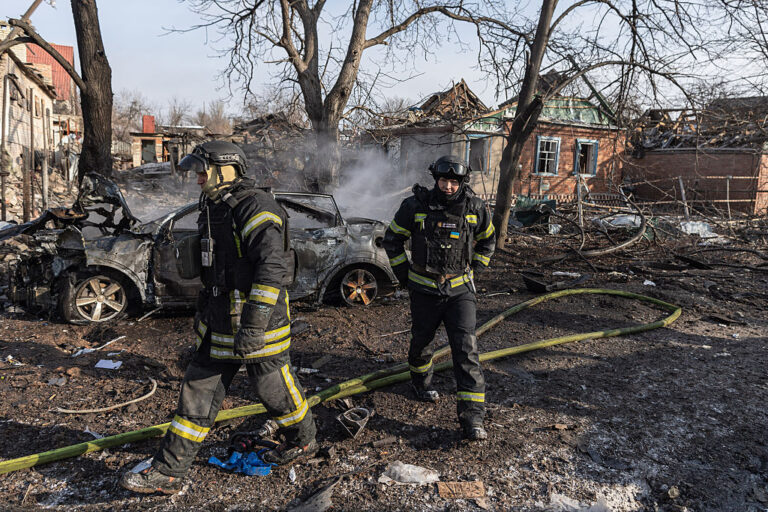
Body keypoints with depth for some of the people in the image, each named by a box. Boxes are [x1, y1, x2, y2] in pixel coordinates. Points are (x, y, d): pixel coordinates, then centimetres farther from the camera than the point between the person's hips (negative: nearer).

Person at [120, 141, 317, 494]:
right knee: (198, 390, 10)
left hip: (257, 323, -9)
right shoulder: (214, 209, 14)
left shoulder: (256, 207, -18)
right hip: (219, 326, 9)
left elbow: (272, 267, -28)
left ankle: (303, 442, 35)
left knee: (274, 388, 8)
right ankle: (167, 472, 20)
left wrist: (253, 326, -30)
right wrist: (203, 310, 26)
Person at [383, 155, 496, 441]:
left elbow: (487, 240, 16)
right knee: (421, 340, 16)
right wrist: (403, 273, 4)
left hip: (460, 289, 0)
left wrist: (474, 269, 9)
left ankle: (472, 419, -6)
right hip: (424, 290, 0)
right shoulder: (416, 206, -8)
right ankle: (420, 381, 49)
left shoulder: (475, 209, -4)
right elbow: (392, 238, 6)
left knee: (466, 350, -8)